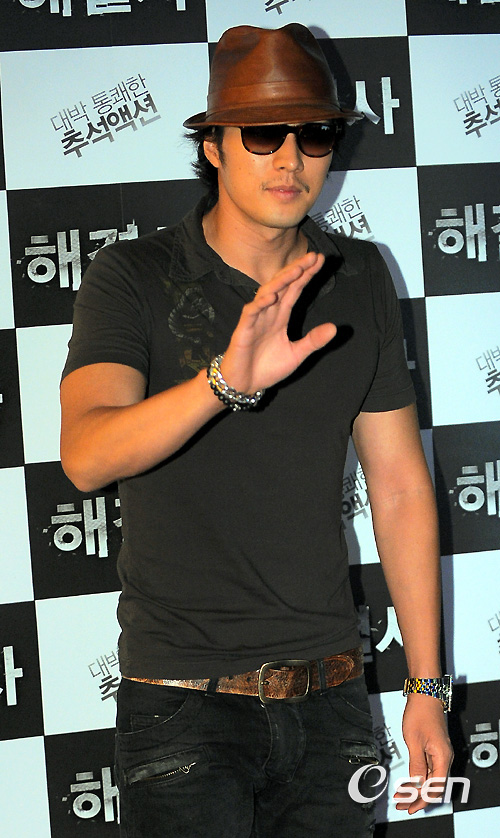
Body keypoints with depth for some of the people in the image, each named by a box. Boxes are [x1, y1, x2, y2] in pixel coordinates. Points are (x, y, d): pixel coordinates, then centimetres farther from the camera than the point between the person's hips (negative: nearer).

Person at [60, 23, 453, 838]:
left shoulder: (359, 280, 4)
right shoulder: (134, 275, -7)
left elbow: (401, 488, 6)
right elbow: (87, 456, -22)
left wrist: (426, 686, 5)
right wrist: (225, 380, -40)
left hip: (331, 699, 4)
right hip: (185, 702, -3)